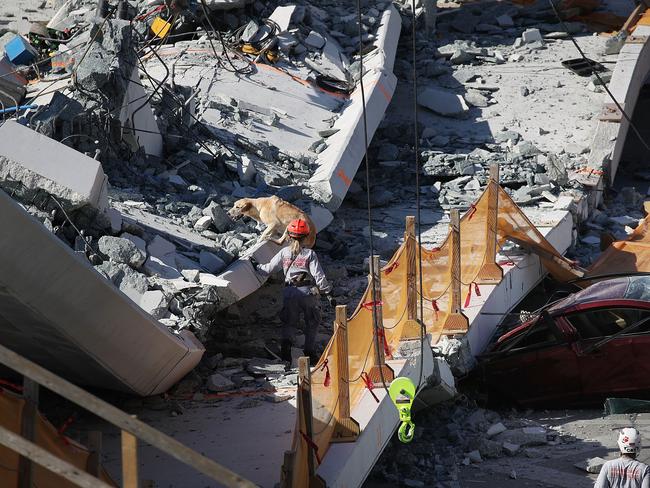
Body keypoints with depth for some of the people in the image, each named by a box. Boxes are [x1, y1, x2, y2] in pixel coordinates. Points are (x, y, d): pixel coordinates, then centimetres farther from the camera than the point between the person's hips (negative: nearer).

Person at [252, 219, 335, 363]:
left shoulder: (284, 253, 5)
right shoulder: (309, 254, 0)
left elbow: (268, 269, 12)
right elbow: (318, 275, -6)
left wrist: (256, 266, 31)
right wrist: (328, 293, -2)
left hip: (289, 293, 2)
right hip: (308, 291, -1)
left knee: (289, 322, 13)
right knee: (312, 323, 15)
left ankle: (286, 342, -13)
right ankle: (309, 350, 9)